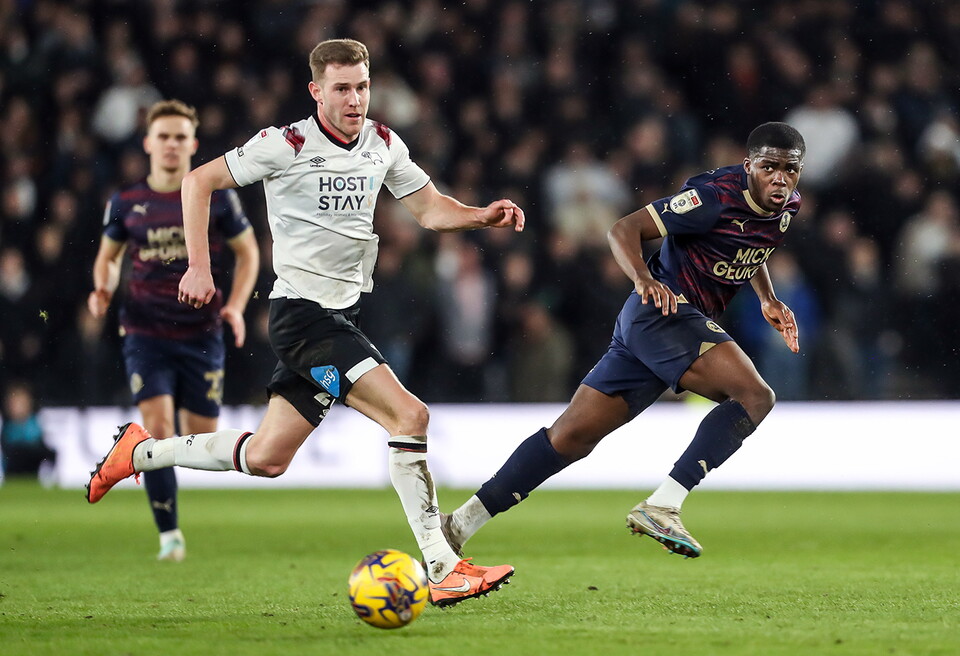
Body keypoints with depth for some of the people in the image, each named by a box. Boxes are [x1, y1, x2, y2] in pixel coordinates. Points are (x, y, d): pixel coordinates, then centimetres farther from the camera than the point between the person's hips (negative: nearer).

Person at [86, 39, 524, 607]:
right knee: (409, 414, -22)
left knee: (267, 458, 12)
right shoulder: (286, 145, -11)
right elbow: (199, 181, -3)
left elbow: (429, 208, 13)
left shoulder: (384, 144, 7)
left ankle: (139, 452, 32)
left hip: (344, 314, 8)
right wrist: (199, 266, -9)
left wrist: (483, 216, -7)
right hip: (303, 310, -8)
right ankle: (443, 570, -21)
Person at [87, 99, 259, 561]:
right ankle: (169, 535, -8)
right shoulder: (125, 203, 2)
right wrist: (104, 288, -5)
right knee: (157, 428, -17)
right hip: (145, 333, -1)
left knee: (201, 441, 4)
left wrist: (236, 306, -4)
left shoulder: (217, 199, -1)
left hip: (202, 333, 1)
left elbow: (247, 252, 10)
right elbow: (107, 256, 16)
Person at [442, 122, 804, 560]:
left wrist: (768, 299, 18)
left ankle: (461, 524, 9)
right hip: (659, 312, -8)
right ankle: (661, 507, -26)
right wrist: (643, 278, -35)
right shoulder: (716, 196, -18)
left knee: (571, 436, 6)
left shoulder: (786, 208, 8)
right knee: (756, 396, -24)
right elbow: (624, 230, -17)